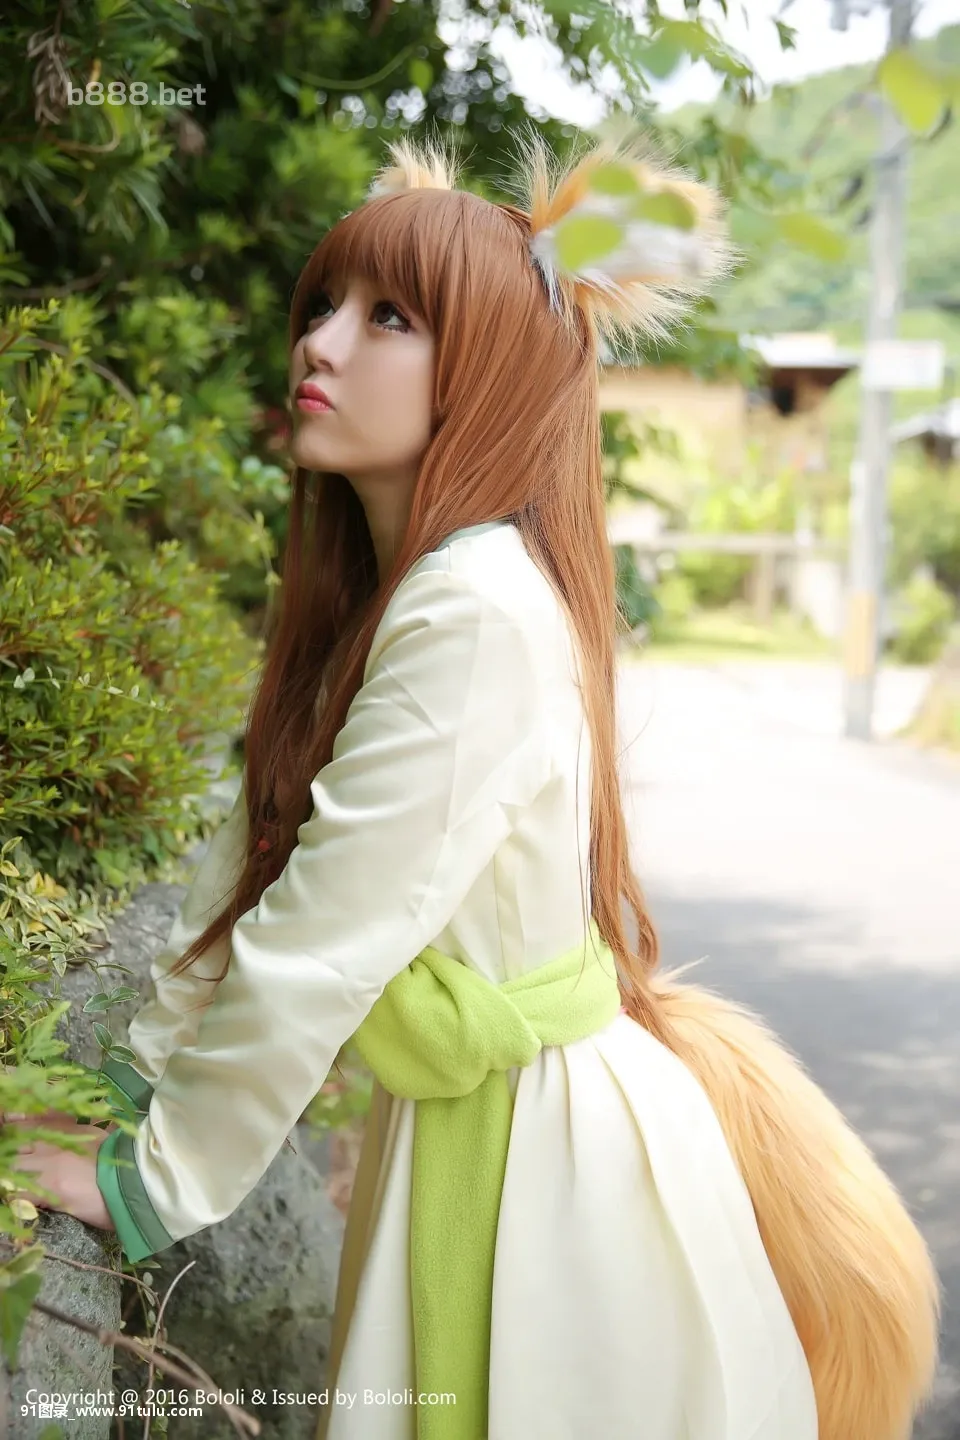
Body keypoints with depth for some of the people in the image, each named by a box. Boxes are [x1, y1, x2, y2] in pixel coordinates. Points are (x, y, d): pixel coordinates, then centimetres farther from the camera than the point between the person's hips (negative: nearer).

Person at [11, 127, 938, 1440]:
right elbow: (252, 862, 5)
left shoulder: (479, 614, -26)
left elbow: (321, 942, -24)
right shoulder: (370, 595, 3)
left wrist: (157, 1180, -15)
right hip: (458, 1119, 8)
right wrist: (141, 1077, 2)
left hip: (544, 1145, -8)